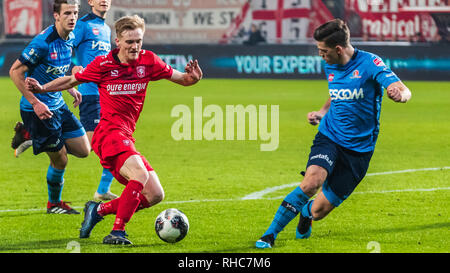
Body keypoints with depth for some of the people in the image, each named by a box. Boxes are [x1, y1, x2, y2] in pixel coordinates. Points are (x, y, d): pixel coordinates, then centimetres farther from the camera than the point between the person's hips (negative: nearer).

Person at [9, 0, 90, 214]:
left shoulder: (70, 38, 3)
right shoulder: (44, 42, -23)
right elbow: (15, 71, -20)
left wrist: (70, 88, 8)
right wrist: (35, 103, -22)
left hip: (57, 104, 8)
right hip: (38, 109, -8)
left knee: (83, 150, 9)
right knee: (59, 160, -1)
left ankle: (29, 137, 23)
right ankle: (54, 204, 24)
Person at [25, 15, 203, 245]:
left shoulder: (148, 61, 5)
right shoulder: (103, 65, -2)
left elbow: (179, 78, 12)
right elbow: (72, 80, 13)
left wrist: (192, 77, -11)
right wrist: (42, 88, 3)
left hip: (126, 138, 6)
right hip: (109, 133, -6)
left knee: (155, 195, 1)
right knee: (140, 175, -31)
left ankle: (99, 210, 13)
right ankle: (117, 232, -31)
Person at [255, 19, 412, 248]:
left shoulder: (369, 63, -13)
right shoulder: (330, 67, 5)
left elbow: (403, 91, -24)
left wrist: (399, 94, -48)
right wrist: (321, 112, 8)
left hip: (359, 149, -3)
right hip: (329, 137, 3)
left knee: (319, 210, -1)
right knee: (312, 181, -29)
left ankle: (306, 212, 39)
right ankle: (270, 234, -16)